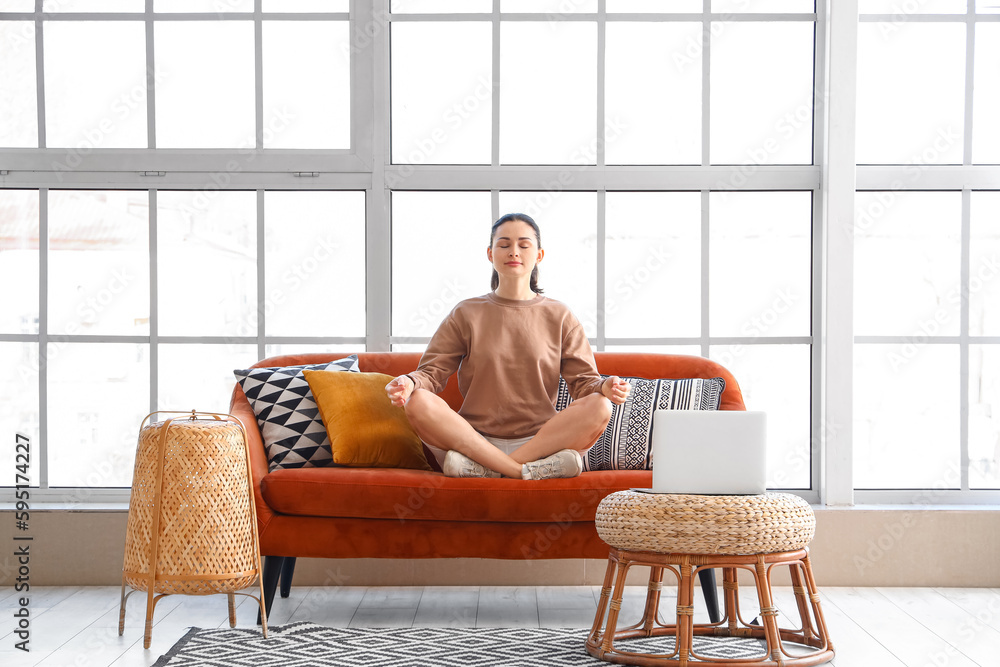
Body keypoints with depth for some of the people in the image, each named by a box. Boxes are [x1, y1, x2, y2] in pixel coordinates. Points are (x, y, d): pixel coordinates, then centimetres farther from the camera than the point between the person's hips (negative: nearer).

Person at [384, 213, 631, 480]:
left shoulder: (559, 317, 13)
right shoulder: (466, 314, 13)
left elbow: (584, 380, 6)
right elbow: (432, 371, 5)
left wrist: (604, 386, -18)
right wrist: (410, 382, -19)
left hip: (542, 437, 0)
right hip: (476, 437, 0)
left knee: (599, 407, -28)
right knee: (419, 402, -27)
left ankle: (487, 469, -31)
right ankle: (527, 470, -33)